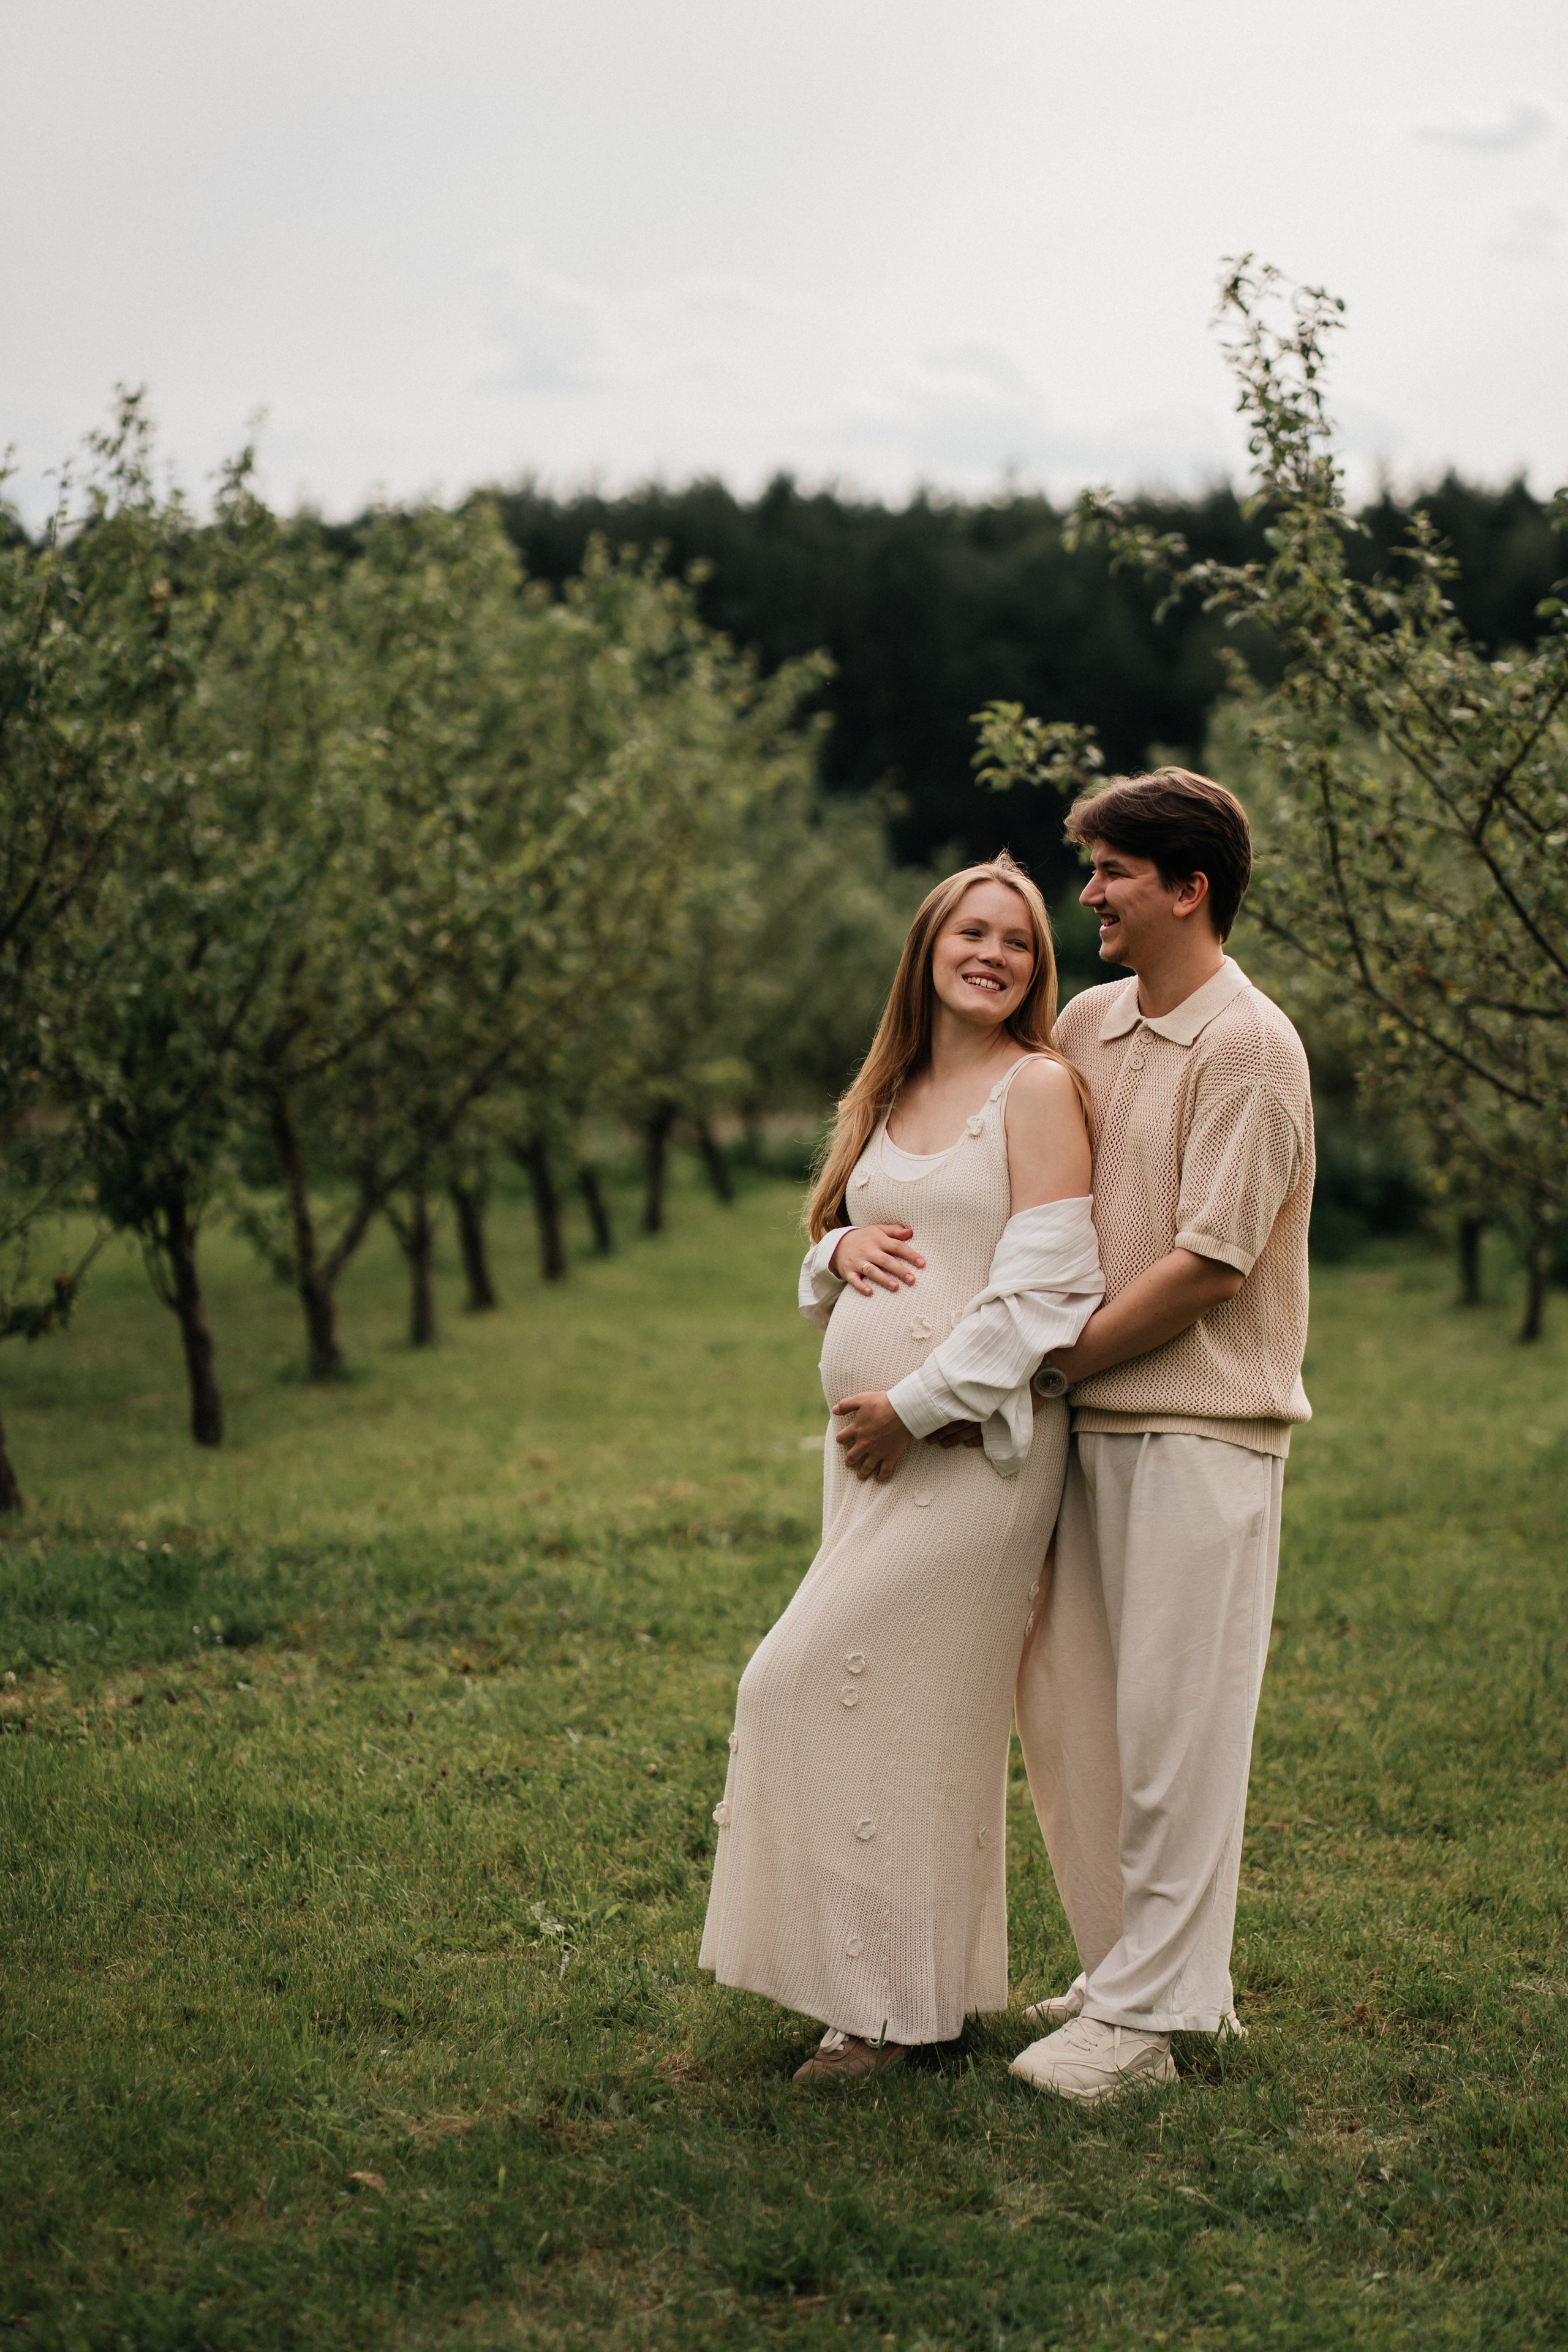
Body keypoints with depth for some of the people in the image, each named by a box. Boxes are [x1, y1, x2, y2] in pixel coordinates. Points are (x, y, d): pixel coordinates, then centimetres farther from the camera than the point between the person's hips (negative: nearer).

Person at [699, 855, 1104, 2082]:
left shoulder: (1040, 1088, -6)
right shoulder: (889, 1097, 16)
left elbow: (1037, 1288, -14)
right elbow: (824, 1265, 22)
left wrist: (916, 1406, -15)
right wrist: (842, 1249, -2)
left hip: (975, 1442, -7)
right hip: (871, 1443, 7)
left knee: (814, 1680, -9)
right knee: (921, 1709, 10)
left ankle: (892, 1998, 3)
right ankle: (939, 1981, 21)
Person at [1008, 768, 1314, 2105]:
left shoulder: (1249, 1047, -11)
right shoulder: (1091, 1023, 11)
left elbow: (1207, 1265, -15)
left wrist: (1045, 1365, -10)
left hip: (1202, 1428, -8)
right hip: (1094, 1422, 8)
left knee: (1173, 1719, -1)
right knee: (1064, 1700, 11)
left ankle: (1146, 2015, 8)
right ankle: (1140, 1967, 26)